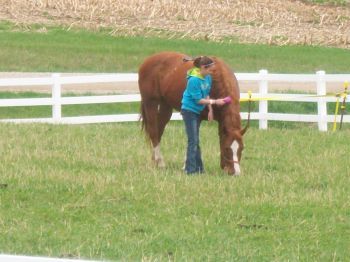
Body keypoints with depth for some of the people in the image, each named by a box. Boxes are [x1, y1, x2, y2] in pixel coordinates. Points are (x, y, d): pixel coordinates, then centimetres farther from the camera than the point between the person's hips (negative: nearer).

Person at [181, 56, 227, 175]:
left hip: (198, 111, 8)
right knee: (193, 141, -8)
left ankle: (198, 167, 20)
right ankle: (191, 169, -6)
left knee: (195, 141, 15)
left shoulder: (208, 78, 0)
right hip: (189, 110, -8)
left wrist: (210, 110, 4)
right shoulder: (194, 80, -24)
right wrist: (215, 102, -22)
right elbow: (198, 100, -22)